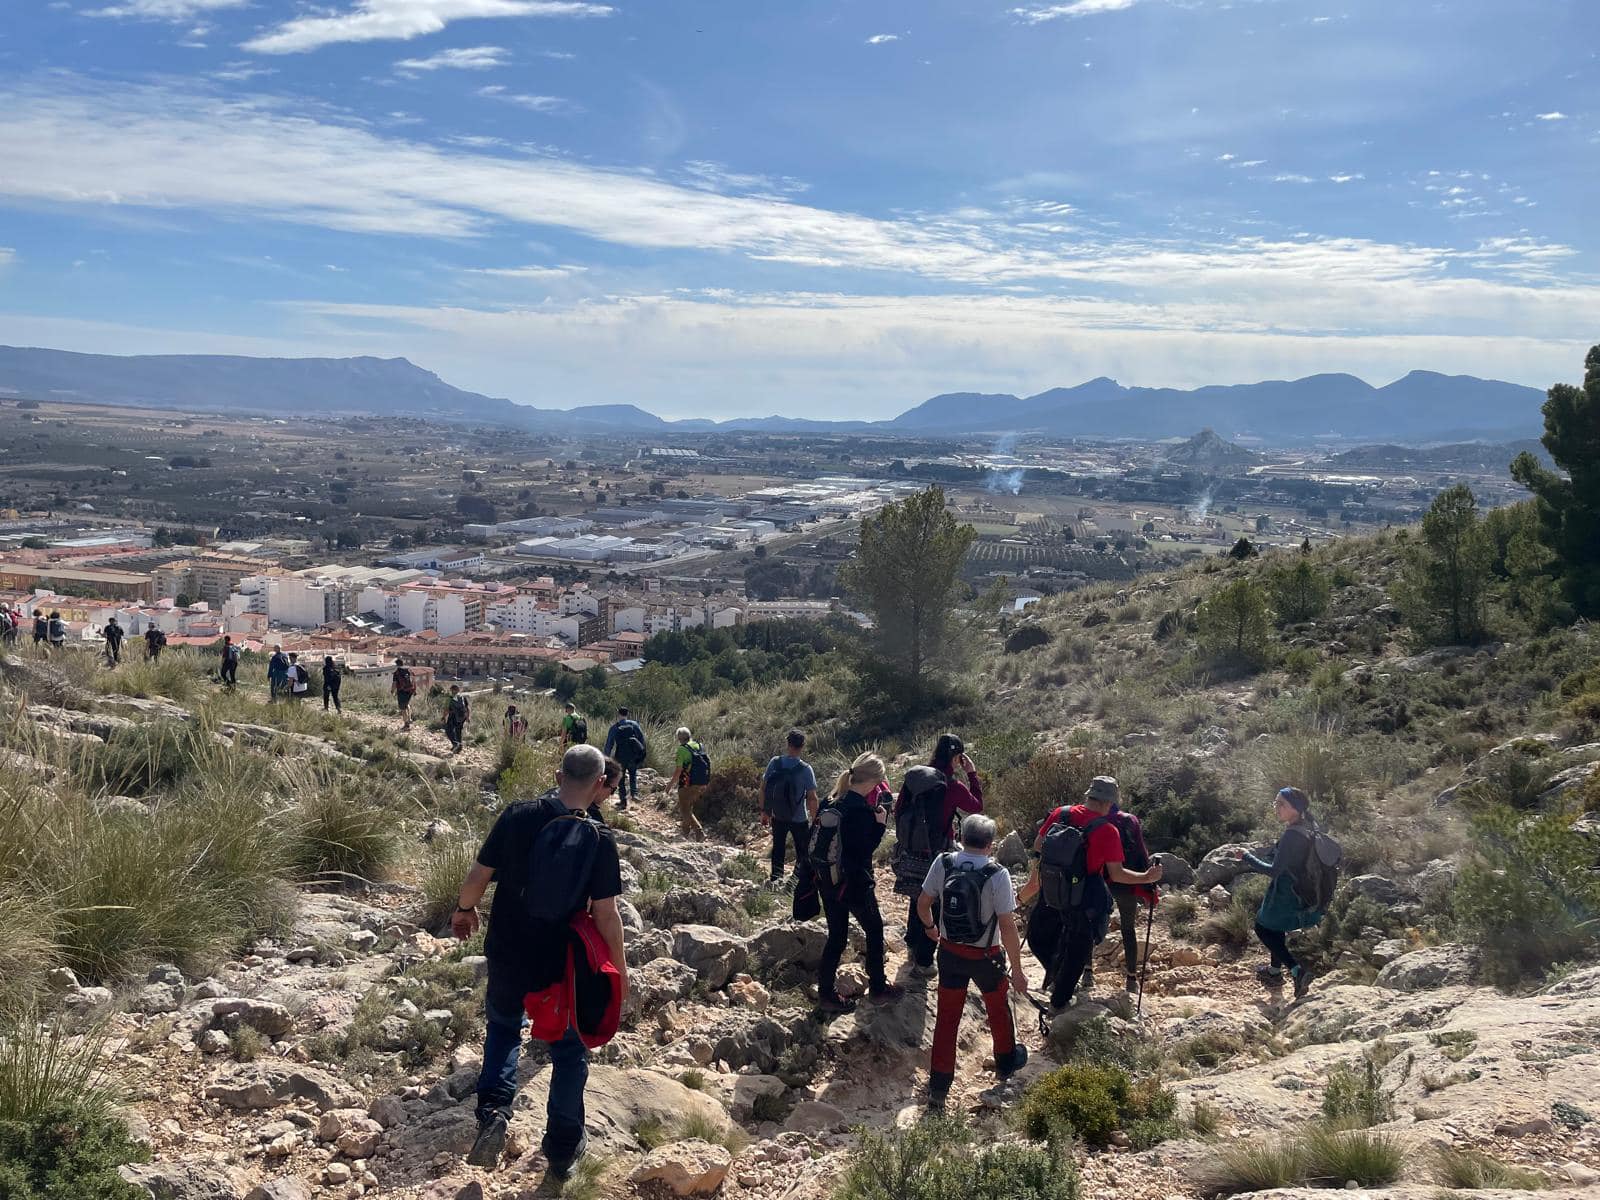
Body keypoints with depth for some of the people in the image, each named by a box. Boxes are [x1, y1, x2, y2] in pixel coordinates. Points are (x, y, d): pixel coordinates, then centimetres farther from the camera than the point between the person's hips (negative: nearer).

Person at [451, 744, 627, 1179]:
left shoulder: (517, 816, -11)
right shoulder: (599, 840, -17)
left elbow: (477, 876, -4)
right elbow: (606, 915, -15)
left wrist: (464, 909, 17)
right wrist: (619, 969, -1)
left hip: (507, 959, 2)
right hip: (563, 966, -2)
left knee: (503, 1027, 29)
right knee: (569, 1050, 19)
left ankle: (493, 1110, 8)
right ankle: (563, 1149, 27)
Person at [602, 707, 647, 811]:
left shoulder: (614, 728, -3)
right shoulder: (634, 724, -2)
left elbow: (609, 744, 1)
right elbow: (642, 739, -2)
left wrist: (606, 757, 10)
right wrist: (644, 752, 7)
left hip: (621, 756, -1)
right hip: (634, 755, 1)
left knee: (621, 779, 11)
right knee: (633, 773, 25)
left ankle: (623, 802, 12)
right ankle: (634, 793, 5)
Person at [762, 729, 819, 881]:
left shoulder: (774, 762, -11)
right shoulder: (805, 769, -19)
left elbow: (763, 788, -4)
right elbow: (812, 798, -17)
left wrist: (764, 811, 8)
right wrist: (815, 819, -4)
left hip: (777, 817, 3)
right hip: (799, 819, -3)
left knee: (778, 849, 19)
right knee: (802, 852, 14)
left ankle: (776, 879, 25)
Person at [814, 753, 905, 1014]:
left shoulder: (830, 802, 1)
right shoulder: (861, 811, -22)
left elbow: (813, 840, 6)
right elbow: (863, 851, -20)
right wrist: (880, 824, -15)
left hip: (827, 882, 7)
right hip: (854, 883, -7)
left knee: (836, 936, 16)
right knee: (874, 930, 15)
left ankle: (826, 993, 19)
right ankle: (878, 988, 27)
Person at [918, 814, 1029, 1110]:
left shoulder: (943, 863, -13)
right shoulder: (997, 875, -23)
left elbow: (923, 903, -2)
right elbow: (1008, 927, -21)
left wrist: (930, 927, 20)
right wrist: (1018, 970, -10)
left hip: (949, 952, 2)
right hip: (985, 957, -2)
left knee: (947, 1017, 14)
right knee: (998, 1009, 25)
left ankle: (938, 1088, 18)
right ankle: (1006, 1064, 47)